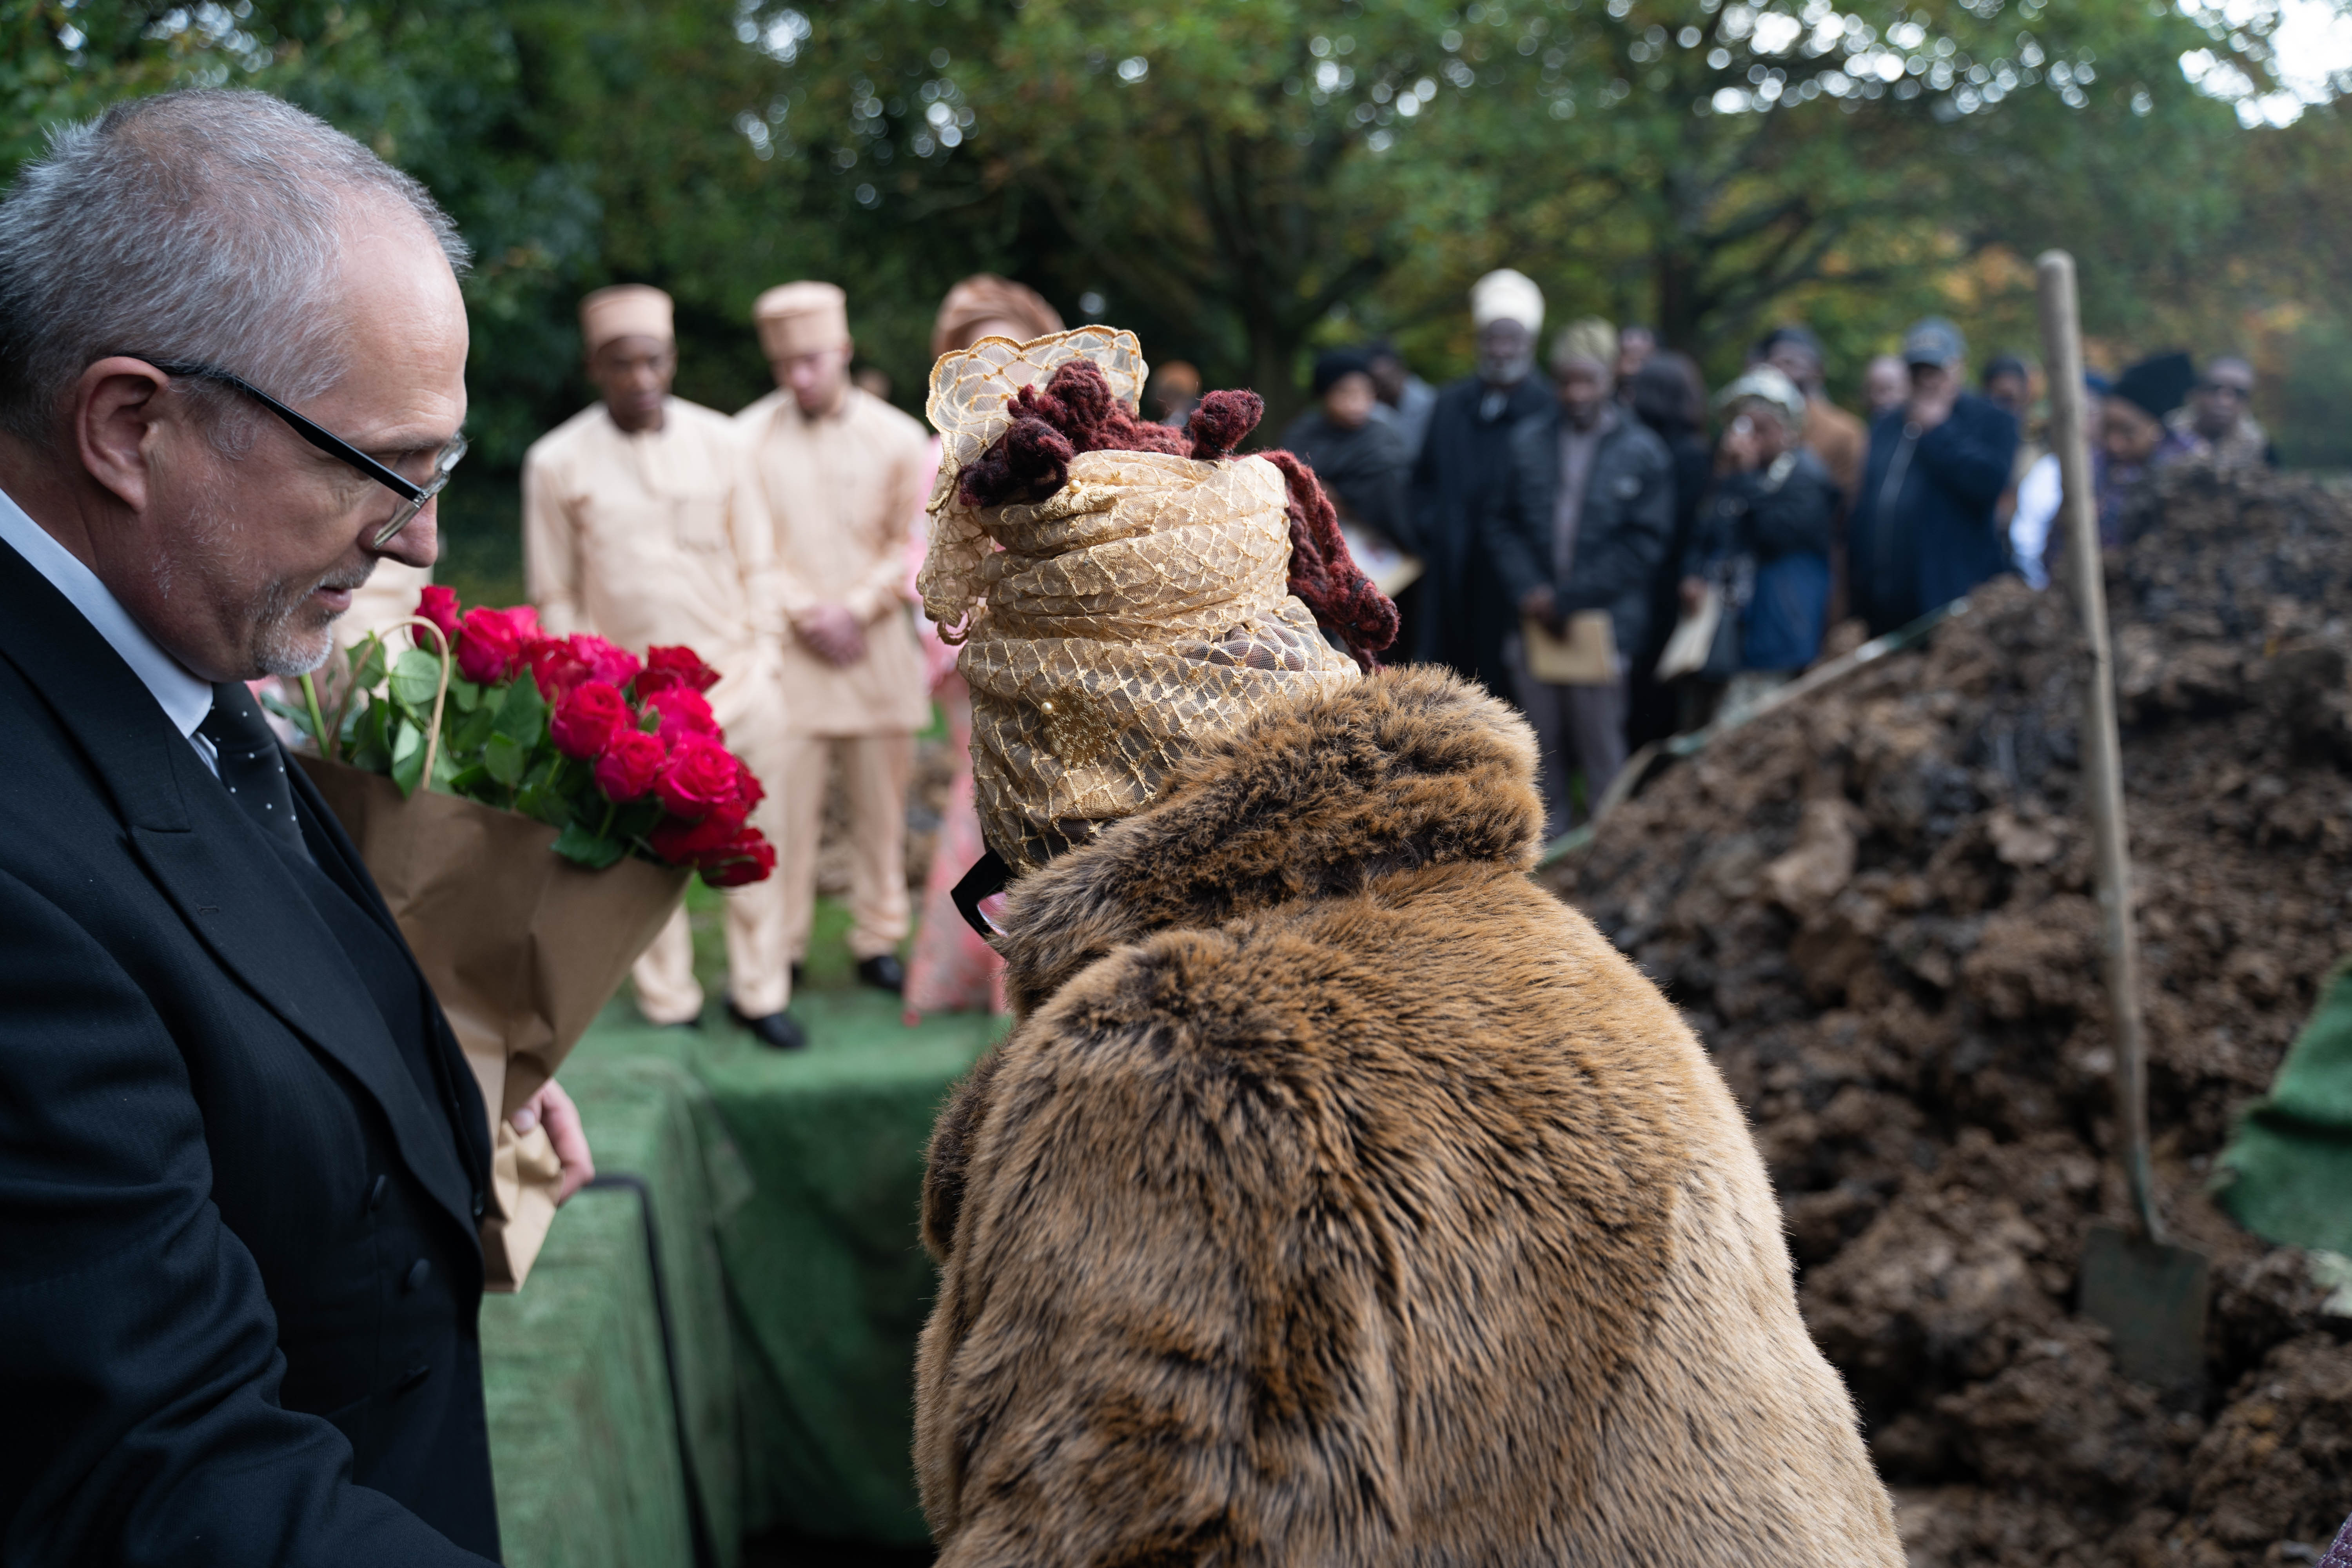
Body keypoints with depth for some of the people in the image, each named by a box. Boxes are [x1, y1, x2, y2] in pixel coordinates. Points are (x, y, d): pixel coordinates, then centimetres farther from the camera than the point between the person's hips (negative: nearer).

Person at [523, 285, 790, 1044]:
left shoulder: (720, 441, 3)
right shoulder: (556, 462, -2)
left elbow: (756, 563, 10)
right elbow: (555, 597, 3)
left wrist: (759, 659, 2)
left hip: (737, 685, 2)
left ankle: (757, 990, 21)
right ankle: (669, 1004, 19)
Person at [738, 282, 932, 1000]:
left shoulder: (897, 437, 2)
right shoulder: (748, 438, -3)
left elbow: (912, 544, 4)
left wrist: (857, 609, -6)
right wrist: (808, 614, -8)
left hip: (876, 643, 2)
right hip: (784, 649, -2)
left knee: (881, 804, 8)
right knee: (783, 804, -3)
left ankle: (879, 941, 20)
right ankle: (779, 952, 10)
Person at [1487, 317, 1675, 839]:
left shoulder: (1643, 453, -3)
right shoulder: (1530, 442, 7)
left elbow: (1645, 543, -6)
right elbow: (1503, 523, 9)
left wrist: (1569, 597, -10)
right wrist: (1529, 591, -7)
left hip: (1604, 623, -3)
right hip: (1538, 621, 3)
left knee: (1601, 751, 1)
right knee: (1544, 748, 9)